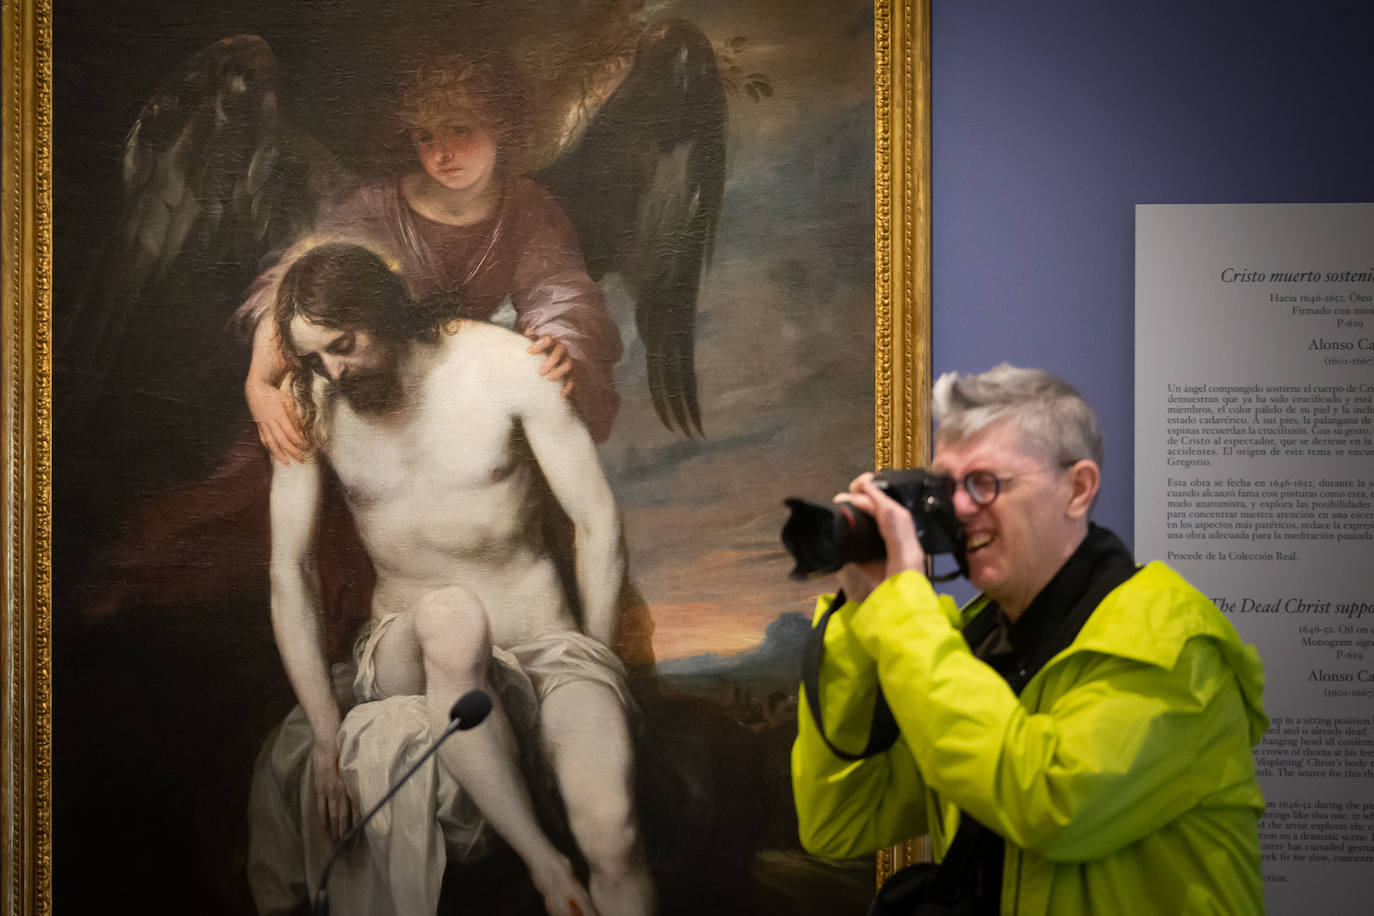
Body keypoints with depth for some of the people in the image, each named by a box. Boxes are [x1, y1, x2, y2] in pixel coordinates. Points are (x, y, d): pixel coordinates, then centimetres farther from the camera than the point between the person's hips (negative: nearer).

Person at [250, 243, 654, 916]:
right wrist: (326, 735, -9)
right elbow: (289, 572, -2)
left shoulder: (508, 367, -7)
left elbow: (598, 522, -2)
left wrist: (591, 673, -3)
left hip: (542, 640, -1)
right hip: (407, 652, 1)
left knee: (612, 834, -30)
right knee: (451, 615, -39)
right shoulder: (309, 403, -2)